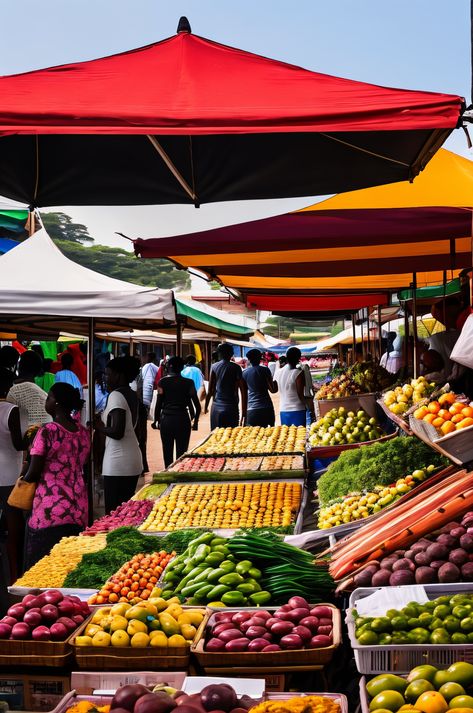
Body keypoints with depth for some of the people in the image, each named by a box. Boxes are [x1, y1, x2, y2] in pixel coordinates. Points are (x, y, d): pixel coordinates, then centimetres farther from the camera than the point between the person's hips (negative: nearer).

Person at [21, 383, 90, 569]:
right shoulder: (83, 432, 6)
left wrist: (24, 476, 8)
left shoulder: (47, 432, -13)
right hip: (78, 509, 6)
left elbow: (32, 474, -12)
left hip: (50, 511, -6)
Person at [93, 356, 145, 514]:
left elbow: (117, 432, -20)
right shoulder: (133, 396, 14)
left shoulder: (116, 395, -12)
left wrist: (99, 426, -4)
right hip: (134, 461, 9)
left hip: (117, 466, -9)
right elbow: (140, 431, 20)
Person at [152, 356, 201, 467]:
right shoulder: (188, 383, -1)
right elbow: (197, 406, -1)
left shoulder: (163, 382, -3)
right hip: (183, 419, 0)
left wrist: (156, 421, 8)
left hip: (166, 419, 0)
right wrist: (195, 421, 12)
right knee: (182, 452, 4)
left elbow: (158, 404, -3)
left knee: (167, 453, 10)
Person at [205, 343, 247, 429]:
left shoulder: (214, 367, 3)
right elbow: (243, 390, -6)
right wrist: (244, 411, -1)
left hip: (216, 407, 2)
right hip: (231, 408, -2)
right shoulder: (236, 368, -2)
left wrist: (206, 406, 10)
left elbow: (210, 390, 1)